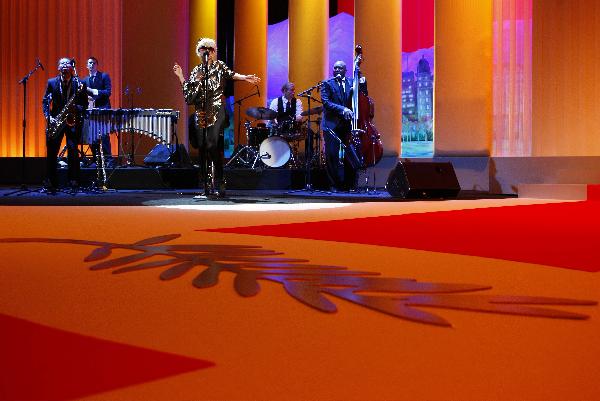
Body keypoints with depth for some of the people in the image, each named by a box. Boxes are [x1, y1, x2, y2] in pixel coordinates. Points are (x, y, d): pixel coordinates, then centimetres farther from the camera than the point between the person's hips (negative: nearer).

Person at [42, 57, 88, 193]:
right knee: (51, 152, -2)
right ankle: (51, 183, 4)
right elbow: (45, 101, 6)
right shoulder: (52, 83, 6)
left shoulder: (79, 84, 1)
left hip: (72, 120, -2)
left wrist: (77, 108, -18)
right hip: (55, 120, 2)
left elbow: (85, 104, 2)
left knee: (73, 150, -9)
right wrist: (48, 117, -8)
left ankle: (73, 181, -2)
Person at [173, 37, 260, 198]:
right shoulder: (196, 70, 18)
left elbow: (229, 74, -9)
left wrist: (245, 77, -26)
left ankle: (219, 183, -12)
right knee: (202, 146, 2)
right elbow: (188, 91, 17)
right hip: (200, 112, 4)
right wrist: (180, 76, 11)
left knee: (212, 145, -15)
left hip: (216, 111, -4)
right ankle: (204, 185, 7)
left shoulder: (219, 65, 9)